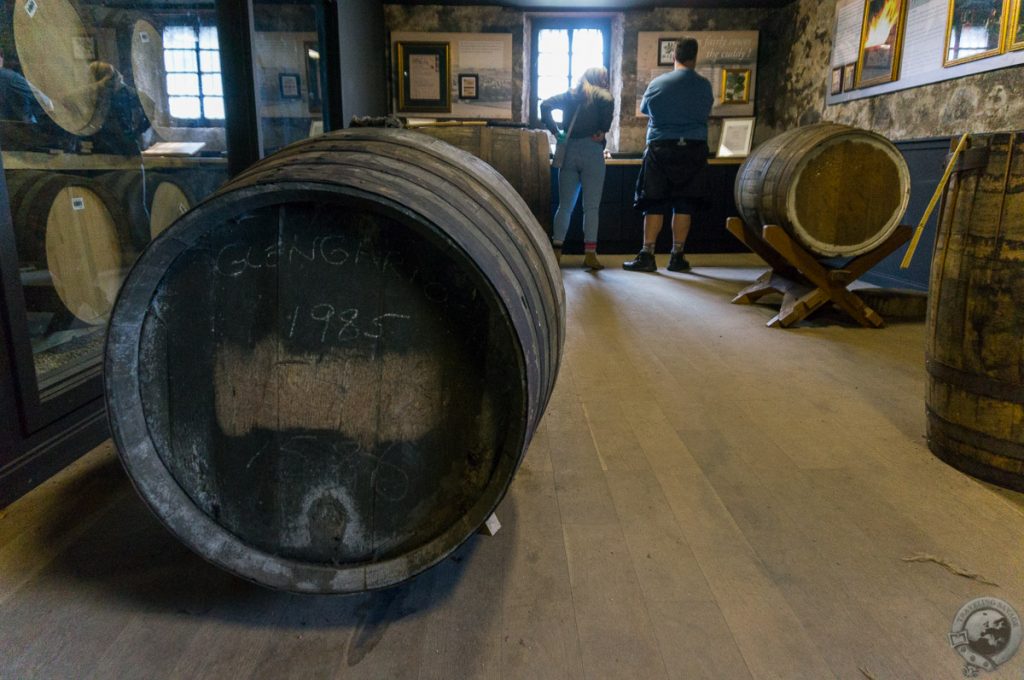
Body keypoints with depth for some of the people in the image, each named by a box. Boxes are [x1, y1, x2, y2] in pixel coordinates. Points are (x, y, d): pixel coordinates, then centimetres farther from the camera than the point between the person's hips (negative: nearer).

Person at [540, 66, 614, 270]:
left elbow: (545, 105, 6)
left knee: (565, 205, 7)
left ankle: (556, 251, 2)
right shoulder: (602, 96, 8)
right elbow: (609, 103, -15)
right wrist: (602, 131, -7)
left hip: (569, 151, 4)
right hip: (591, 151, -4)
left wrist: (555, 131, 6)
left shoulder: (570, 95, 18)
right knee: (591, 207, -1)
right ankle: (590, 254, -3)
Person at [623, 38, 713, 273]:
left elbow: (644, 109, 16)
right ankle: (677, 257, 6)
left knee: (654, 204, 2)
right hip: (693, 149, 1)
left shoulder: (657, 83, 1)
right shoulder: (704, 85, 1)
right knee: (684, 205, 4)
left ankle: (647, 256, -2)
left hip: (660, 149, 0)